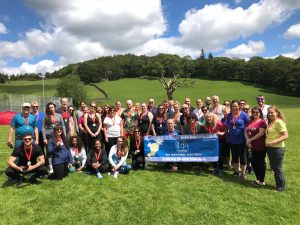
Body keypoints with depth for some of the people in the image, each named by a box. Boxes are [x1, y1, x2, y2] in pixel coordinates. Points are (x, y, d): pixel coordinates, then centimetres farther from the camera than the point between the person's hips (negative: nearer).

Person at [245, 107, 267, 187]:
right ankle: (258, 179, 29)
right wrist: (247, 140, -8)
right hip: (252, 146, 7)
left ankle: (261, 181, 17)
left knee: (260, 163, 4)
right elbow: (246, 131, 8)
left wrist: (250, 140, -14)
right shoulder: (250, 121, 11)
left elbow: (261, 133, -18)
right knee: (253, 162, 13)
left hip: (260, 147, -7)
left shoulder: (262, 122, -11)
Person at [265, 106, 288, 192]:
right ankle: (278, 184, 33)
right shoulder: (270, 122, 12)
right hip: (270, 148, 9)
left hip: (277, 148, -9)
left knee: (277, 168, 3)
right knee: (273, 167, 18)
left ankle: (281, 186, 19)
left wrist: (274, 141, -27)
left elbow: (286, 135, -20)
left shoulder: (279, 122, -14)